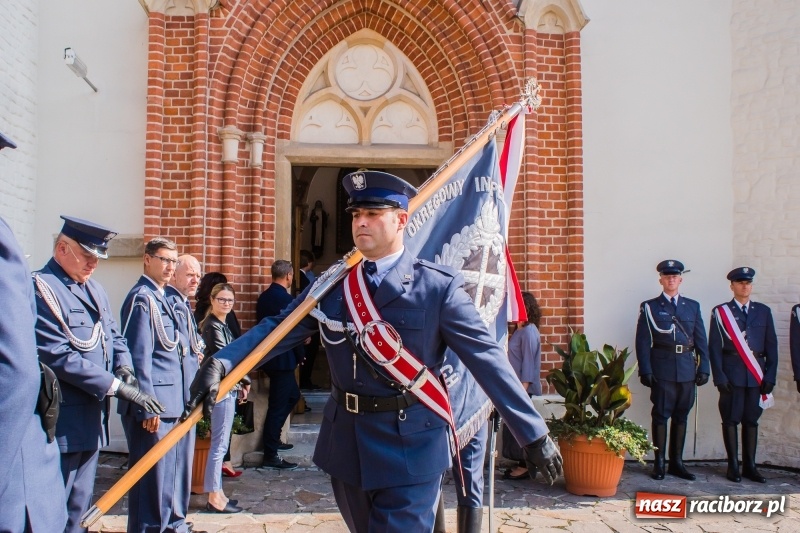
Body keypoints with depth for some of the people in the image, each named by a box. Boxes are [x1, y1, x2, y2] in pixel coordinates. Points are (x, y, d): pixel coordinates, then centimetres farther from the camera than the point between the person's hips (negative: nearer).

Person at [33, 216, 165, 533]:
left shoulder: (94, 289, 13)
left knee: (79, 507, 18)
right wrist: (116, 386, -21)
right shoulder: (41, 289, -15)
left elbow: (114, 336, 19)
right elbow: (59, 357, -22)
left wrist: (123, 366, -4)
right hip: (62, 420, -8)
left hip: (92, 418, 8)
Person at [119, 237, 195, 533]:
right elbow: (139, 356, -17)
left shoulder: (164, 298, 15)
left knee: (177, 471, 18)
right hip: (155, 404, -9)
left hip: (176, 402, 9)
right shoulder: (142, 298, -12)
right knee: (153, 475, -1)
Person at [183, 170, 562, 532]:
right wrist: (221, 363, -19)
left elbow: (487, 358, -10)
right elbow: (277, 328, -2)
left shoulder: (439, 286, -11)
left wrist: (534, 434, -10)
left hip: (411, 449, -5)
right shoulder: (330, 283, 2)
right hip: (346, 445, 5)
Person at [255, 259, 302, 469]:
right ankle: (270, 455, 7)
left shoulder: (264, 296, 8)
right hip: (282, 359, -9)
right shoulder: (284, 298, -19)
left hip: (270, 356, 9)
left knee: (293, 395, 23)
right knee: (278, 404, -1)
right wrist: (300, 354, -1)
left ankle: (272, 439, 31)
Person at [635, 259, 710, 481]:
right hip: (662, 369, -3)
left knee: (681, 415, 10)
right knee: (661, 415, 1)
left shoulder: (692, 306, 12)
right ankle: (659, 463, 9)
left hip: (687, 369, 3)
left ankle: (676, 462, 20)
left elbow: (701, 340, 10)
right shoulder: (649, 307, 3)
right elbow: (642, 342, -2)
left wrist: (704, 368, 2)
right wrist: (645, 370, -9)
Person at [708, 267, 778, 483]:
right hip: (732, 374, -3)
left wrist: (770, 376, 1)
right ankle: (733, 466, 10)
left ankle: (750, 466, 17)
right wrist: (719, 376, -10)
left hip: (757, 376, 3)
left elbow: (771, 346, 9)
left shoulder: (763, 311, 10)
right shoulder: (721, 312, 1)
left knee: (752, 420, 8)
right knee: (731, 420, 2)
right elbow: (714, 347, -2)